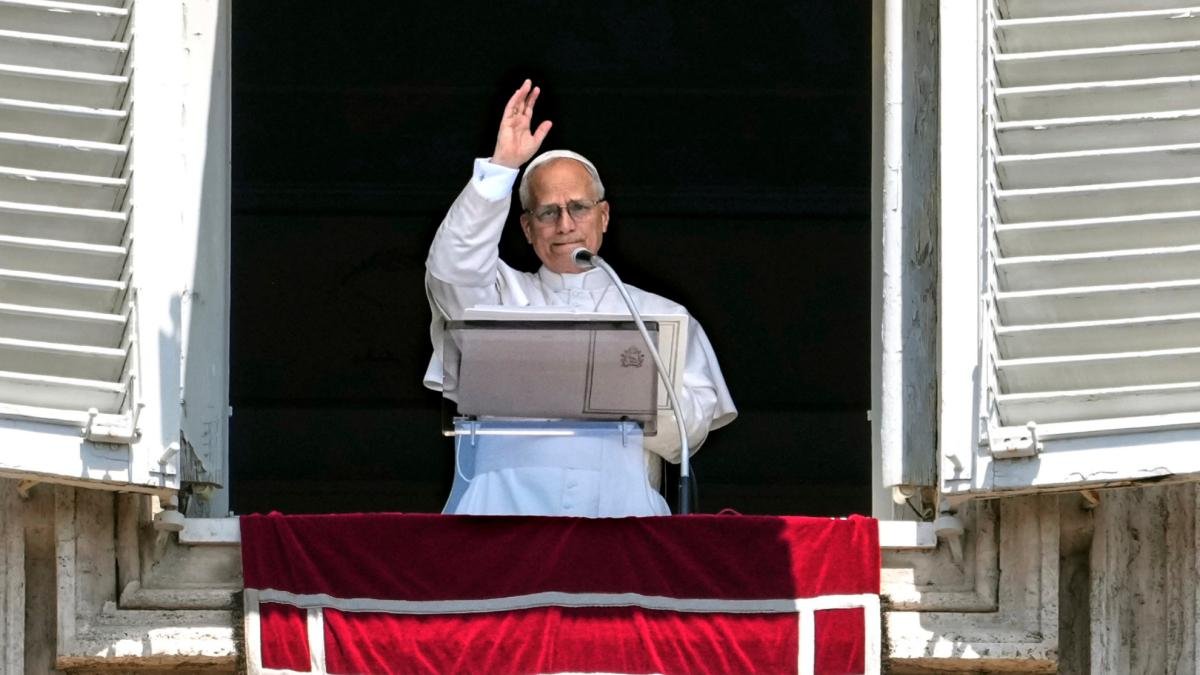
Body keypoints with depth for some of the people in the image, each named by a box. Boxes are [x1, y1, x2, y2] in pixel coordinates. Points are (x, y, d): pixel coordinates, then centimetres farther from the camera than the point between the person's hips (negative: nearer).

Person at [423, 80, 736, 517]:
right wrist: (501, 167, -6)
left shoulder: (658, 315, 20)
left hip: (618, 500, 0)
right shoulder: (502, 297, 22)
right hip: (510, 493, 0)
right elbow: (453, 270, 0)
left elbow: (692, 429, 11)